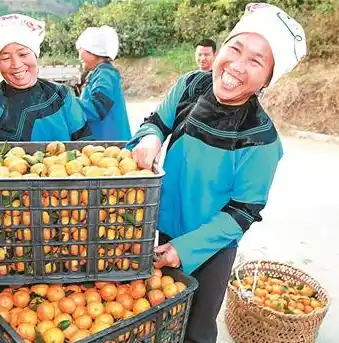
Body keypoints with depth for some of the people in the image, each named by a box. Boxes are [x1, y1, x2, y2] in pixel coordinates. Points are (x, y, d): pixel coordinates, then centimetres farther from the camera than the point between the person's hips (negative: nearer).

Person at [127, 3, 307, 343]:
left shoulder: (260, 139, -26)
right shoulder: (189, 86, -15)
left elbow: (243, 211, -18)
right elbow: (157, 122, 2)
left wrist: (186, 247, -22)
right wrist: (149, 138, -22)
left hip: (211, 247, -4)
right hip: (163, 229, 4)